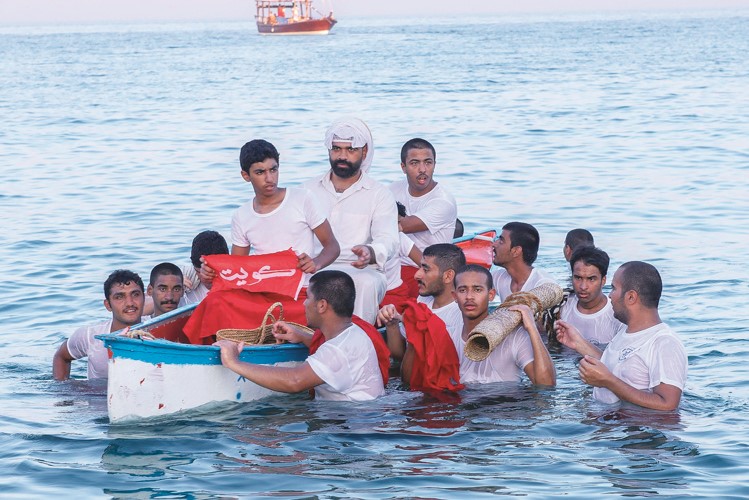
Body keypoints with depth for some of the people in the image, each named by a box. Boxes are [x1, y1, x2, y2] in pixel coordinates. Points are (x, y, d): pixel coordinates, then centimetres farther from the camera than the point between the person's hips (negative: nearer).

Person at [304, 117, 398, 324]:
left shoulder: (379, 195, 10)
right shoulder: (309, 189, 21)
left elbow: (388, 241, -5)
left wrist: (370, 253, -30)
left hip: (361, 270, -2)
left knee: (366, 283, -37)